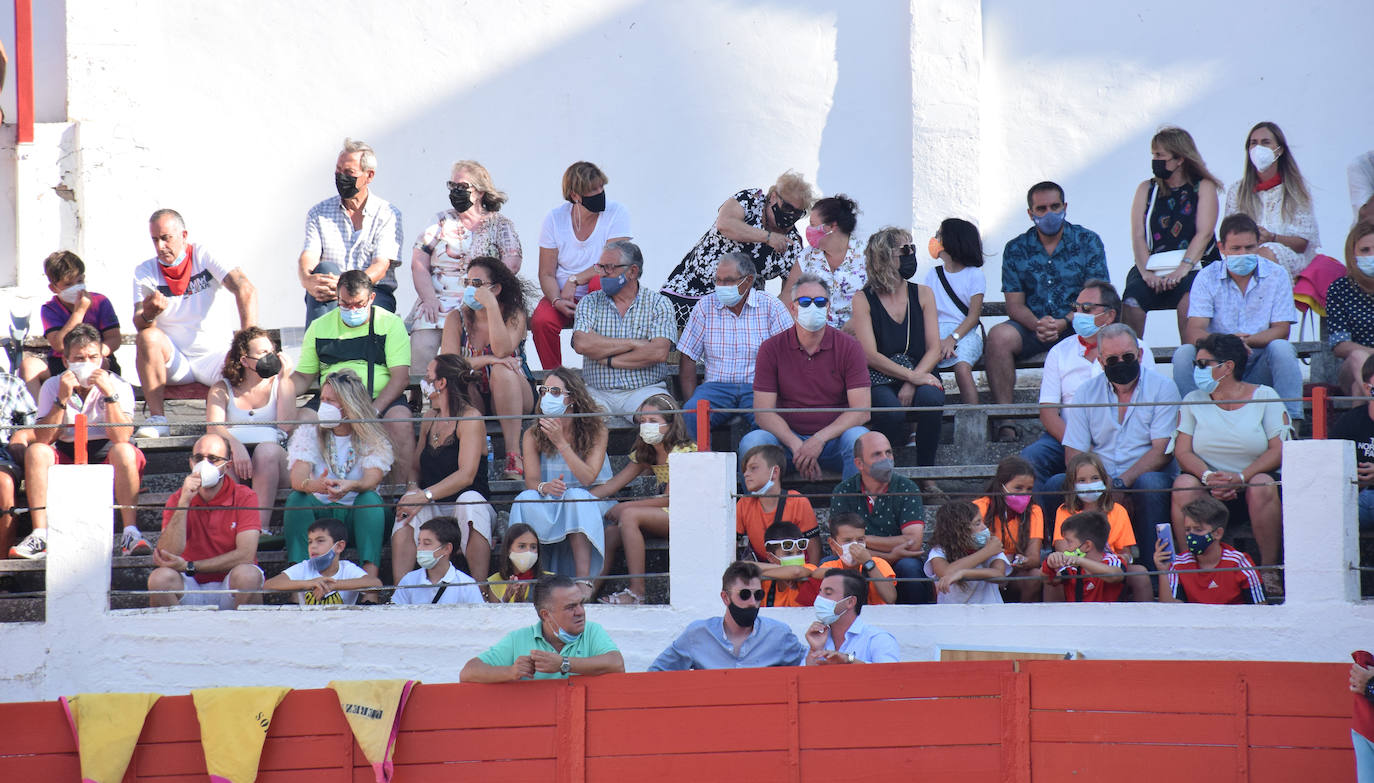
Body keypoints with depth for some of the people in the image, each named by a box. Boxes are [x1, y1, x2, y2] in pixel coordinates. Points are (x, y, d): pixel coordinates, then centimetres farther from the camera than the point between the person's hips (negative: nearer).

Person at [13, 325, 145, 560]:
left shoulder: (119, 386, -4)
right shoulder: (52, 387, 1)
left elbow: (121, 438, -18)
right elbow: (42, 439, -10)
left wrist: (110, 395, -24)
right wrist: (62, 400, -18)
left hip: (106, 459, -2)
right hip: (67, 460, 2)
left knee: (125, 451, -33)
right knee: (35, 451, -26)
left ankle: (130, 533, -36)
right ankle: (40, 536, -30)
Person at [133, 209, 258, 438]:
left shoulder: (204, 255, -4)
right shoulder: (144, 272, 3)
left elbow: (246, 290, -16)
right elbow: (139, 324, -8)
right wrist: (148, 315, -35)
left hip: (213, 356, -2)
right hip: (173, 361, 2)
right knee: (148, 337, -29)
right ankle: (157, 419, -28)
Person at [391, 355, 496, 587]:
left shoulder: (470, 418, -8)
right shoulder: (429, 418, 14)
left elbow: (466, 475, -19)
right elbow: (416, 467, 18)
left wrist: (426, 495, -28)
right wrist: (413, 488, -6)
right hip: (434, 511, 5)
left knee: (469, 500, -38)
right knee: (407, 509, -27)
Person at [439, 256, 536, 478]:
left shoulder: (514, 315, -5)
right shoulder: (457, 318, 0)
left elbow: (501, 351, -25)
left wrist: (491, 306, -28)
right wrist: (485, 360, -28)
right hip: (474, 401, 1)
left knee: (502, 370, -34)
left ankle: (513, 454, -40)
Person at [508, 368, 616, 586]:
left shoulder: (596, 430, -5)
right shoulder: (533, 435, 2)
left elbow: (588, 478, -16)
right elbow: (531, 480, -8)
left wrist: (561, 442, -23)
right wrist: (544, 487, -33)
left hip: (591, 505, -2)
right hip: (548, 511, 2)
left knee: (575, 497, -35)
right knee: (526, 499, -29)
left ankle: (583, 581, -43)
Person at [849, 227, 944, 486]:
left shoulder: (922, 294, 10)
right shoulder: (864, 300, 1)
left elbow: (934, 350, 4)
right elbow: (870, 355, -8)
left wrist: (913, 382, -14)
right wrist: (912, 376, -19)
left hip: (919, 376, 2)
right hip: (879, 382, -2)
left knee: (931, 399, -32)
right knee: (892, 412, -35)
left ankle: (926, 477, -17)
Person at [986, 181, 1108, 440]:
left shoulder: (1088, 242, 3)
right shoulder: (1016, 249, 8)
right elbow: (1015, 305, 4)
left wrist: (1063, 323, -21)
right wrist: (1037, 324, -19)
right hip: (1032, 328, 2)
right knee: (999, 336, -30)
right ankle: (1006, 421, -31)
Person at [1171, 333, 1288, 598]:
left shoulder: (1264, 397, 2)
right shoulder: (1193, 401, 10)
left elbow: (1279, 450, -7)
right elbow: (1182, 451, 0)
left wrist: (1240, 477, -22)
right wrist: (1208, 477, -21)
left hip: (1252, 481, -2)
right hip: (1209, 493, 2)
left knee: (1263, 484, -35)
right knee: (1184, 483, -30)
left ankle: (1269, 570, -24)